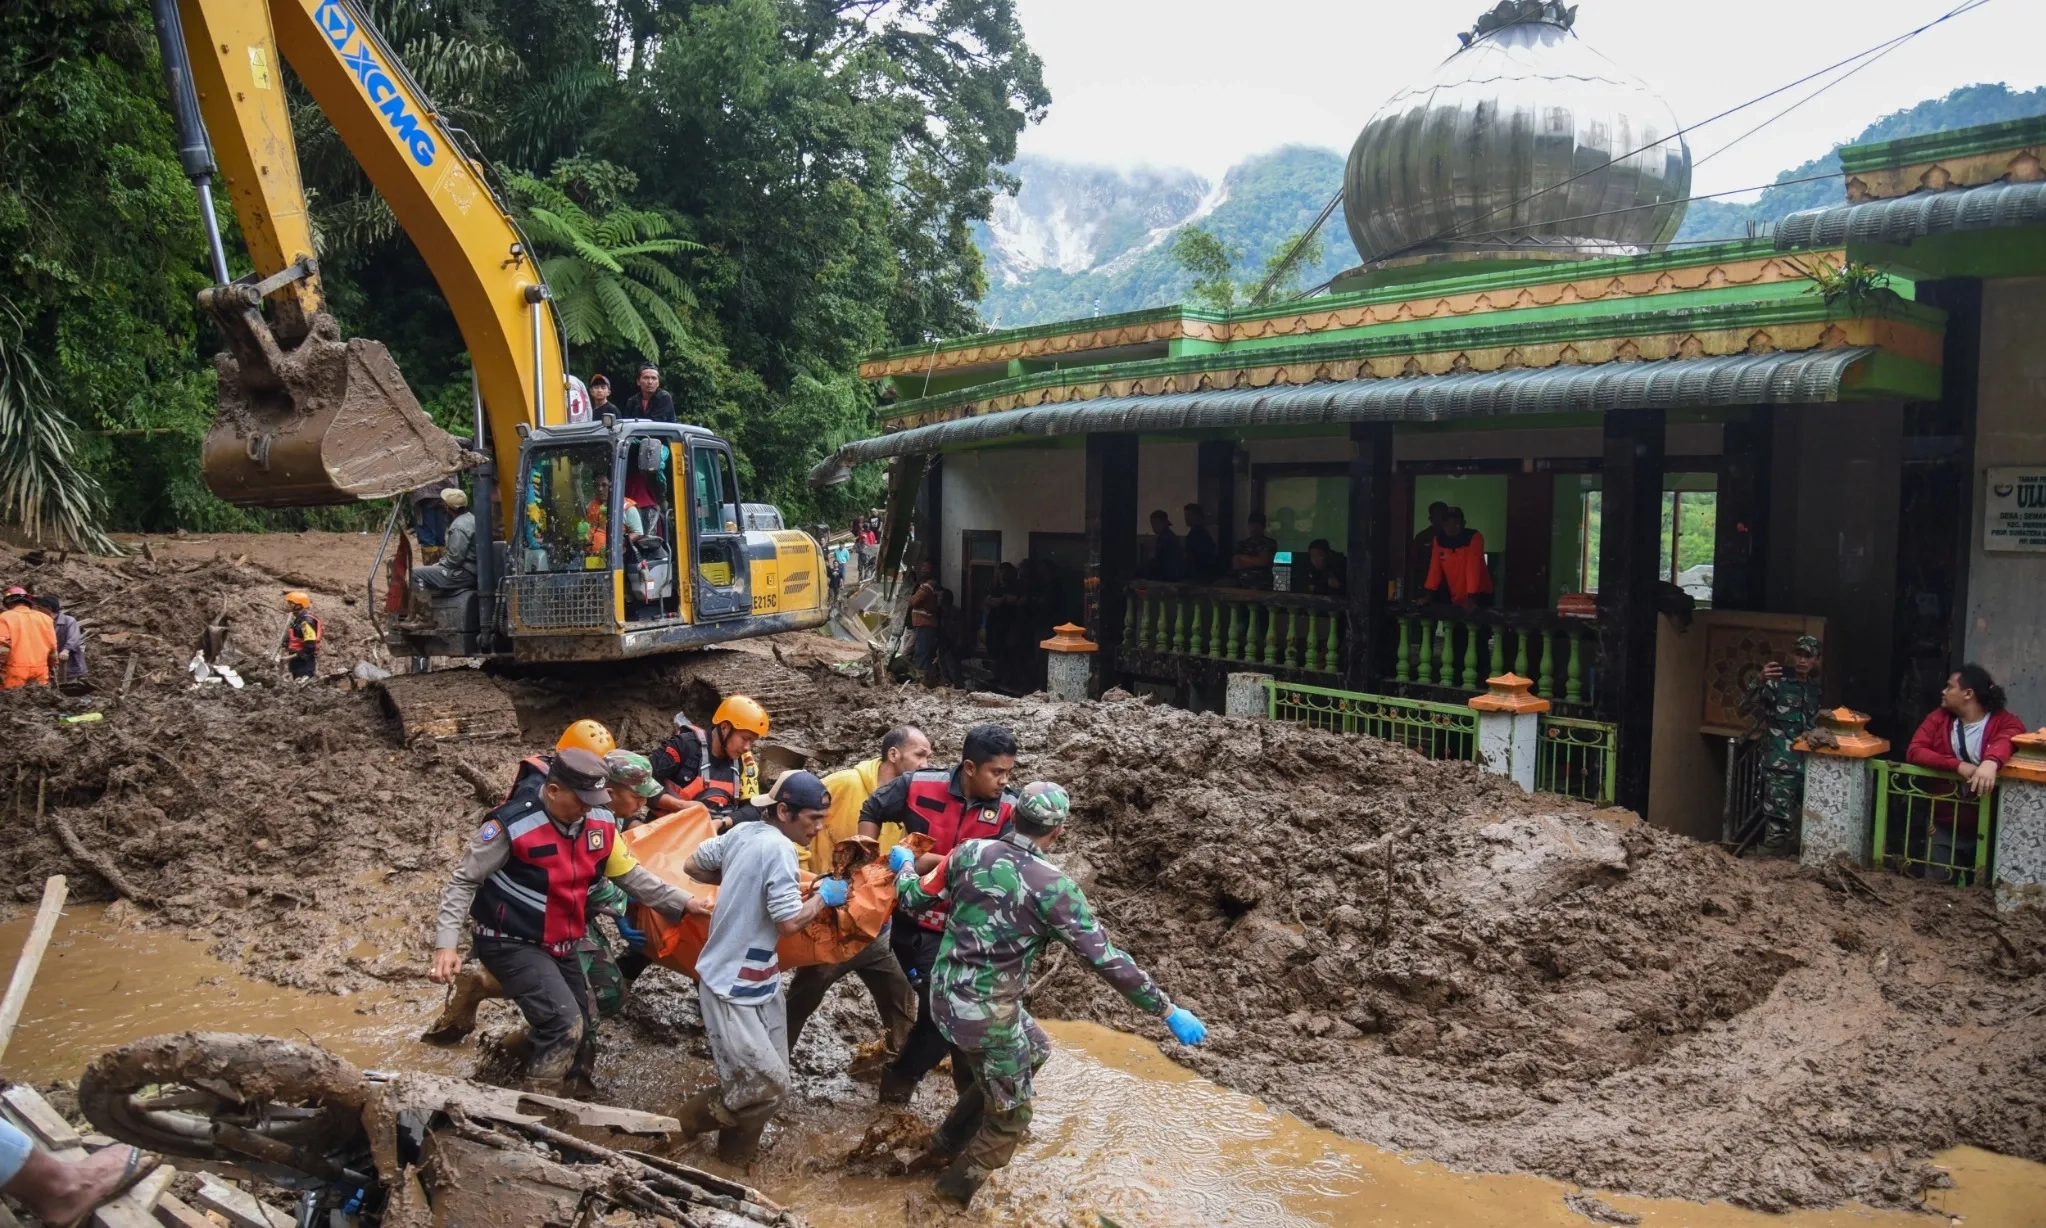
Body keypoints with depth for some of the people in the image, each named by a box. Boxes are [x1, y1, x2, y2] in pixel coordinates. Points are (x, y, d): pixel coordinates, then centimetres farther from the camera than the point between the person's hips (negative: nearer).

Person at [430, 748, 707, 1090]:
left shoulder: (600, 822, -6)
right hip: (513, 945, -7)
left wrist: (682, 902, -1)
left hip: (561, 944, 7)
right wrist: (446, 943, -25)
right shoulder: (512, 825, -24)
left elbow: (630, 875, 5)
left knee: (583, 1029, 15)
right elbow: (464, 881, -16)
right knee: (564, 1025, -20)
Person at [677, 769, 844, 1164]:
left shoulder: (742, 832, 4)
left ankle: (734, 1158, 27)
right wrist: (823, 897, -7)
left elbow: (693, 865, 15)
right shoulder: (779, 848, -22)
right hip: (733, 986, -10)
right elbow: (789, 923, -23)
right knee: (767, 1086, -7)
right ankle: (681, 1125, 12)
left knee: (765, 1081, 14)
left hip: (758, 980, 10)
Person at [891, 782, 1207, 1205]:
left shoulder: (971, 851, -4)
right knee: (1010, 1116, 17)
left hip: (943, 995, 7)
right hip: (987, 1012, -7)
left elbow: (914, 899, 7)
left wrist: (903, 865, 29)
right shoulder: (1052, 886, -17)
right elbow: (1107, 960, -16)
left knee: (1035, 1049, 30)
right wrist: (1168, 1011, -9)